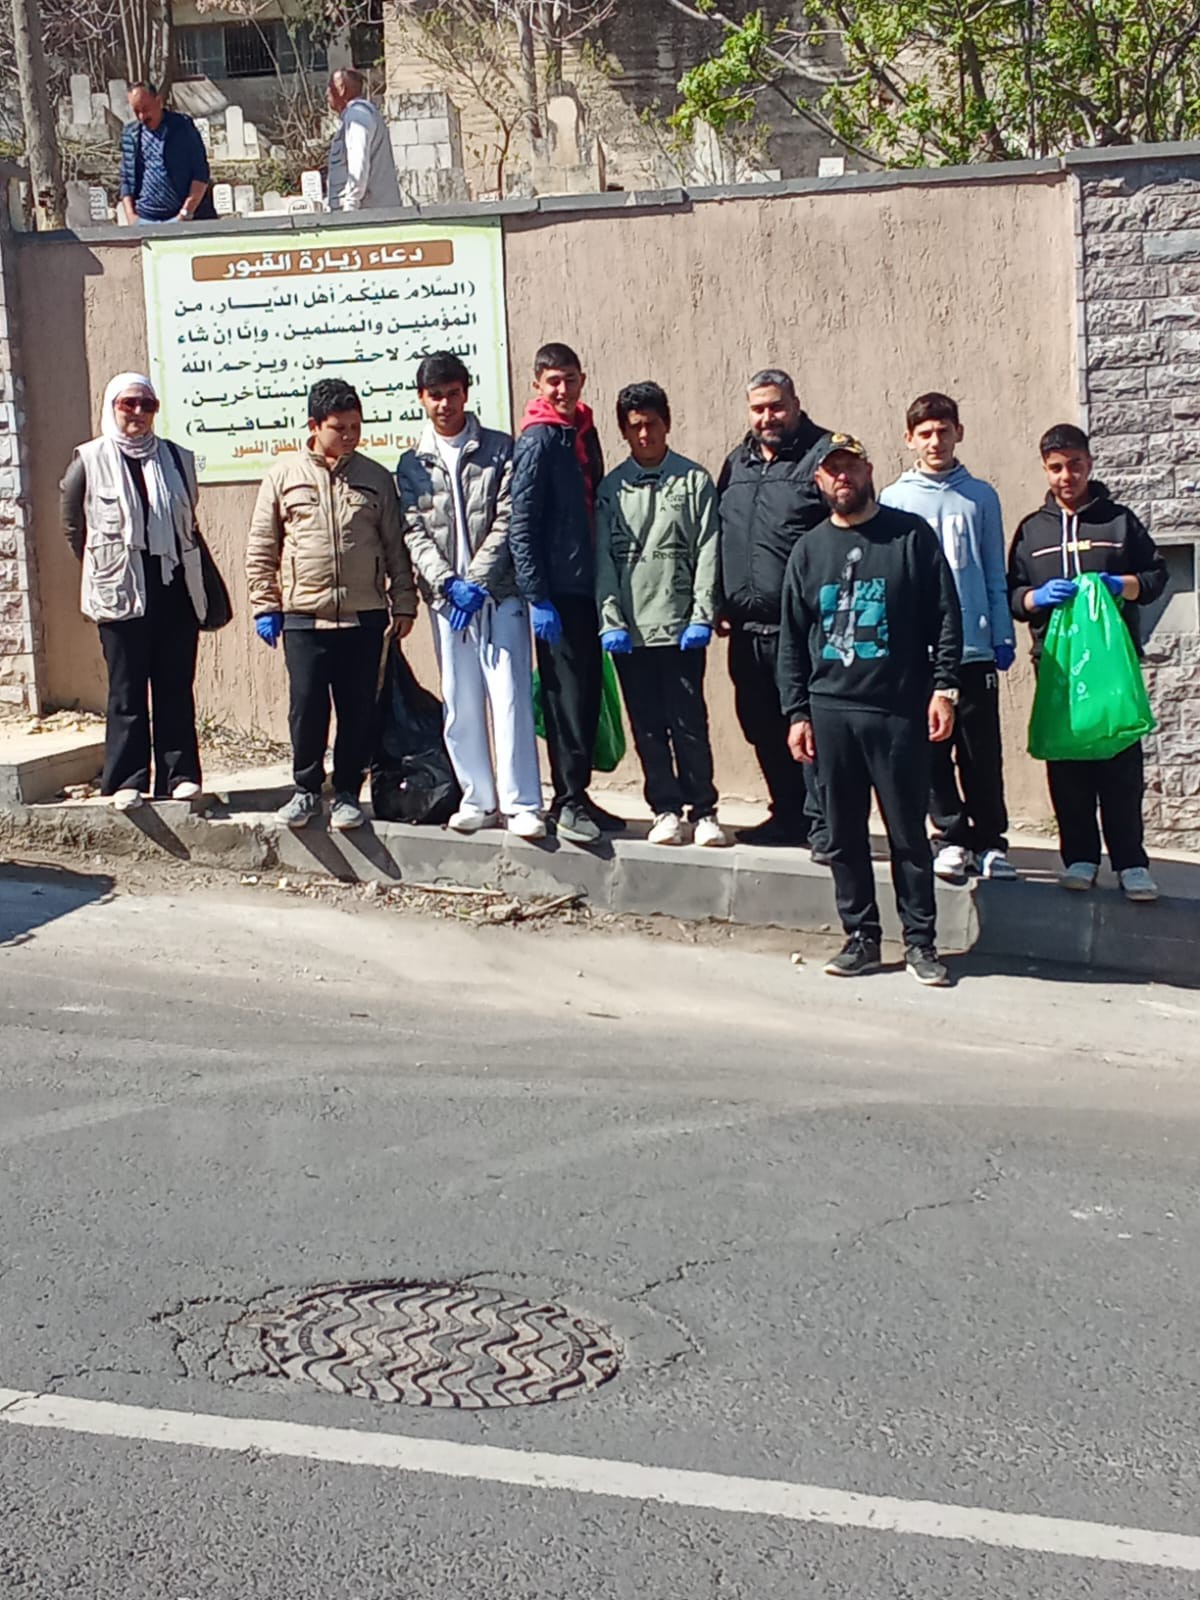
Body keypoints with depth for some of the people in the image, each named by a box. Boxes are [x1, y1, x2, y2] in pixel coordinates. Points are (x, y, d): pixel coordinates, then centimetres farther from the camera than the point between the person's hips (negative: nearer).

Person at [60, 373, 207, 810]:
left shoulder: (177, 459, 9)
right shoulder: (90, 460, 0)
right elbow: (72, 525, 8)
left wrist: (176, 563, 12)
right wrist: (104, 566, 9)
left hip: (176, 591, 3)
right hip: (120, 593, -3)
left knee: (176, 688, 4)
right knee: (127, 691, 0)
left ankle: (180, 774, 9)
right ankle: (127, 781, 5)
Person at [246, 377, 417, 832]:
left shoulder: (376, 479, 7)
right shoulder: (284, 475, 4)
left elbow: (396, 548, 11)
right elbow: (261, 549, 7)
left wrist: (403, 603, 6)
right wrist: (265, 607, 3)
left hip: (364, 617, 1)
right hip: (303, 616, -1)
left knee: (358, 710, 4)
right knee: (306, 708, 0)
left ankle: (348, 792, 17)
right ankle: (306, 789, 16)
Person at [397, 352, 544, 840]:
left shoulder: (500, 449, 4)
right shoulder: (412, 464, 11)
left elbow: (507, 521, -3)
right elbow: (415, 532, 3)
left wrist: (477, 582, -11)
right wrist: (449, 583, -11)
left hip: (499, 593, -3)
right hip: (446, 598, 3)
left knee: (510, 696, -8)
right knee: (460, 704, 5)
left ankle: (522, 803, -7)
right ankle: (478, 799, 15)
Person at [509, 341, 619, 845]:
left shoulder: (584, 432, 13)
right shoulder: (537, 440, -10)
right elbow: (521, 525, -13)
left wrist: (606, 585, 15)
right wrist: (537, 597, -17)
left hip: (587, 586, 7)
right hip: (557, 590, -7)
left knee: (586, 693, 10)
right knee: (567, 695, -5)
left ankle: (576, 795, 19)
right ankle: (569, 800, 2)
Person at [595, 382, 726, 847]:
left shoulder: (694, 480, 3)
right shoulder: (612, 488, 9)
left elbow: (707, 552, -1)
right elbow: (603, 559, 5)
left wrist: (702, 616, -9)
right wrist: (610, 620, -4)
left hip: (680, 625, -2)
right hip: (628, 629, 2)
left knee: (688, 723, -2)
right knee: (648, 727, 6)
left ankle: (703, 811, 7)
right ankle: (665, 809, 14)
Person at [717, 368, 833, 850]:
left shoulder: (823, 455, -3)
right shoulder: (737, 463, 18)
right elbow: (718, 537, 24)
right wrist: (721, 604, 16)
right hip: (747, 625, 7)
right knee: (762, 726, 13)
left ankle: (822, 822, -1)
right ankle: (788, 815, 25)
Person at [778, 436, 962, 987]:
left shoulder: (911, 534, 3)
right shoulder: (809, 550, 12)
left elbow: (946, 615, 1)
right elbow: (791, 641, 13)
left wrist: (944, 687, -7)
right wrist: (797, 712, 7)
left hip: (899, 711, -3)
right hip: (831, 711, 3)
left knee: (908, 832, 1)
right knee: (844, 834, 6)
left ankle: (919, 940, 10)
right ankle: (861, 936, 16)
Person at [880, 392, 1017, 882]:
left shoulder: (980, 497, 8)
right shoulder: (893, 500, 6)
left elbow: (995, 575, 10)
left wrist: (1004, 635, 5)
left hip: (973, 645, 0)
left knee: (982, 750, 1)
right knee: (932, 750, 3)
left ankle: (990, 840, 11)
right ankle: (951, 837, 14)